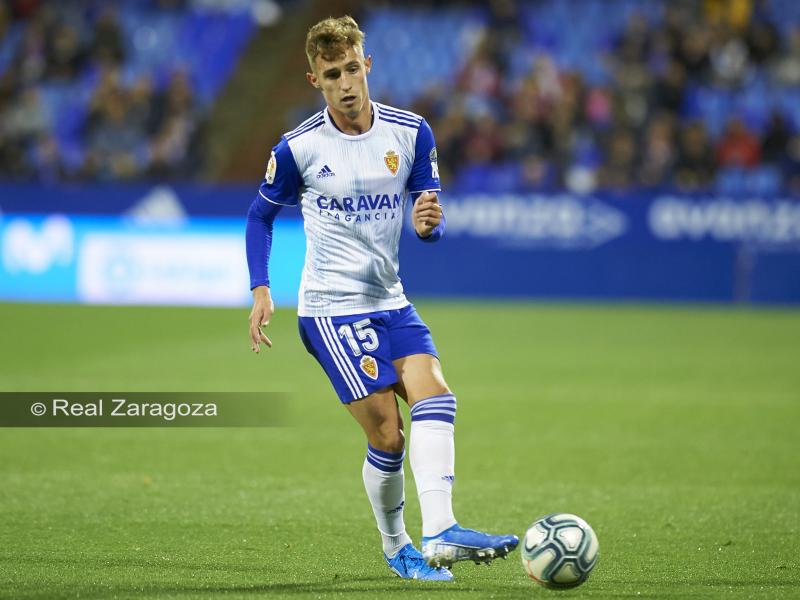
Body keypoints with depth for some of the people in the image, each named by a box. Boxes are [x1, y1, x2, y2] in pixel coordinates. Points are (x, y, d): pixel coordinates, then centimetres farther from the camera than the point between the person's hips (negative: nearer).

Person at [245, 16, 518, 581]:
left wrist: (429, 223, -22)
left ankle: (439, 534, -27)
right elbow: (261, 214, 7)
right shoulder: (299, 147, -8)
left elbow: (432, 220, 3)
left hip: (390, 301, 4)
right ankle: (396, 550, 9)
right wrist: (261, 291, -4)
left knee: (435, 395, -19)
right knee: (387, 435, -10)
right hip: (331, 307, -4)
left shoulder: (410, 131, -1)